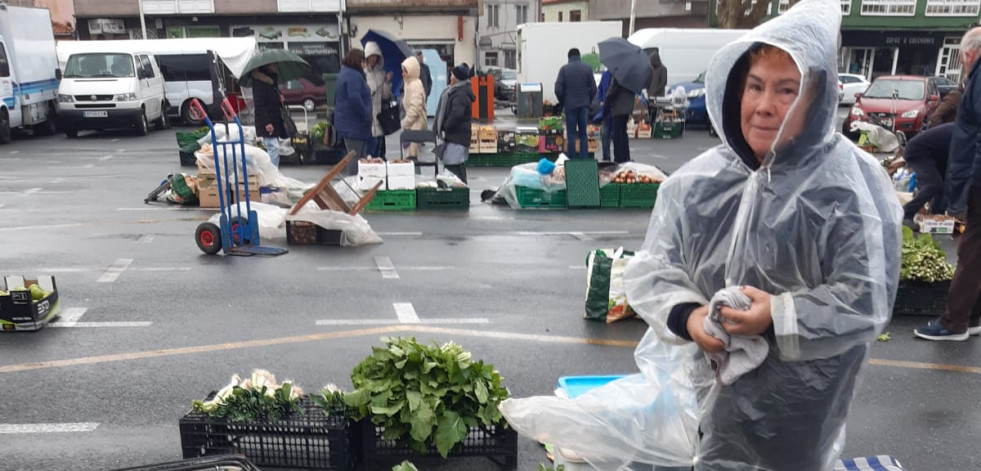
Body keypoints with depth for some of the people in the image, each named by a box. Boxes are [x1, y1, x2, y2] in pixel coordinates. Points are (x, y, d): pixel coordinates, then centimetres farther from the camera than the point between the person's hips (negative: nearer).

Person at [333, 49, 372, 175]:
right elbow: (355, 99, -26)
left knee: (355, 155, 15)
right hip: (354, 122, -11)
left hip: (345, 121, 11)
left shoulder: (344, 73, 18)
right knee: (356, 155, -7)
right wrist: (367, 116, -17)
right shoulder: (354, 76, -16)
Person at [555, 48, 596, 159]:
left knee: (571, 135, 2)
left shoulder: (564, 69, -4)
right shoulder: (587, 68, 2)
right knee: (583, 135, 8)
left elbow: (558, 89, -7)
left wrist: (563, 102, 8)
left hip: (570, 106, -2)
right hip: (584, 106, 2)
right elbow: (593, 88, 0)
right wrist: (588, 102, 13)